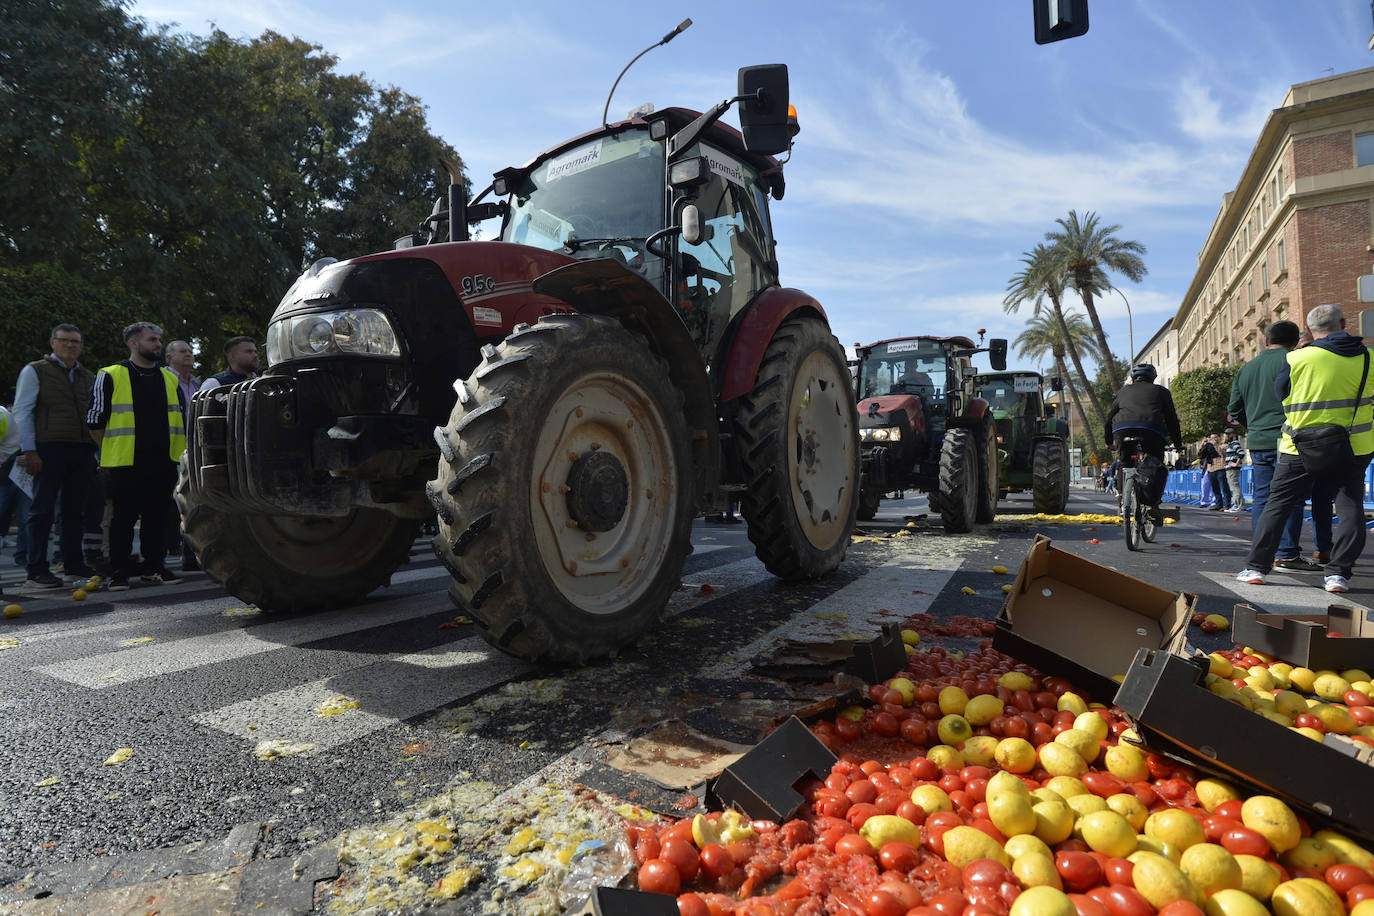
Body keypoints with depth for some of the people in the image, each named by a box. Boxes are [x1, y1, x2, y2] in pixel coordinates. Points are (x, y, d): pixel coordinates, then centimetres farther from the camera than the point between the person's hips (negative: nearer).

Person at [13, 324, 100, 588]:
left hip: (82, 450, 5)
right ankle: (36, 570, -3)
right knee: (43, 508, -5)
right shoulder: (35, 371, 4)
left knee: (75, 509, 9)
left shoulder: (89, 377, 18)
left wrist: (94, 451, 12)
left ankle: (73, 564, 16)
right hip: (49, 448, -5)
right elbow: (22, 412, -2)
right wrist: (29, 451, -10)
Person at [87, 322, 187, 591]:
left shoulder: (170, 378, 15)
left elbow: (183, 418, 20)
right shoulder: (111, 376, 1)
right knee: (123, 517, 1)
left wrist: (179, 452, 13)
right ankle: (118, 573, 10)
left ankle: (154, 567, 17)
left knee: (158, 516, 7)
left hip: (164, 462, 4)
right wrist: (112, 451, 2)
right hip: (126, 463, -4)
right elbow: (95, 420, 2)